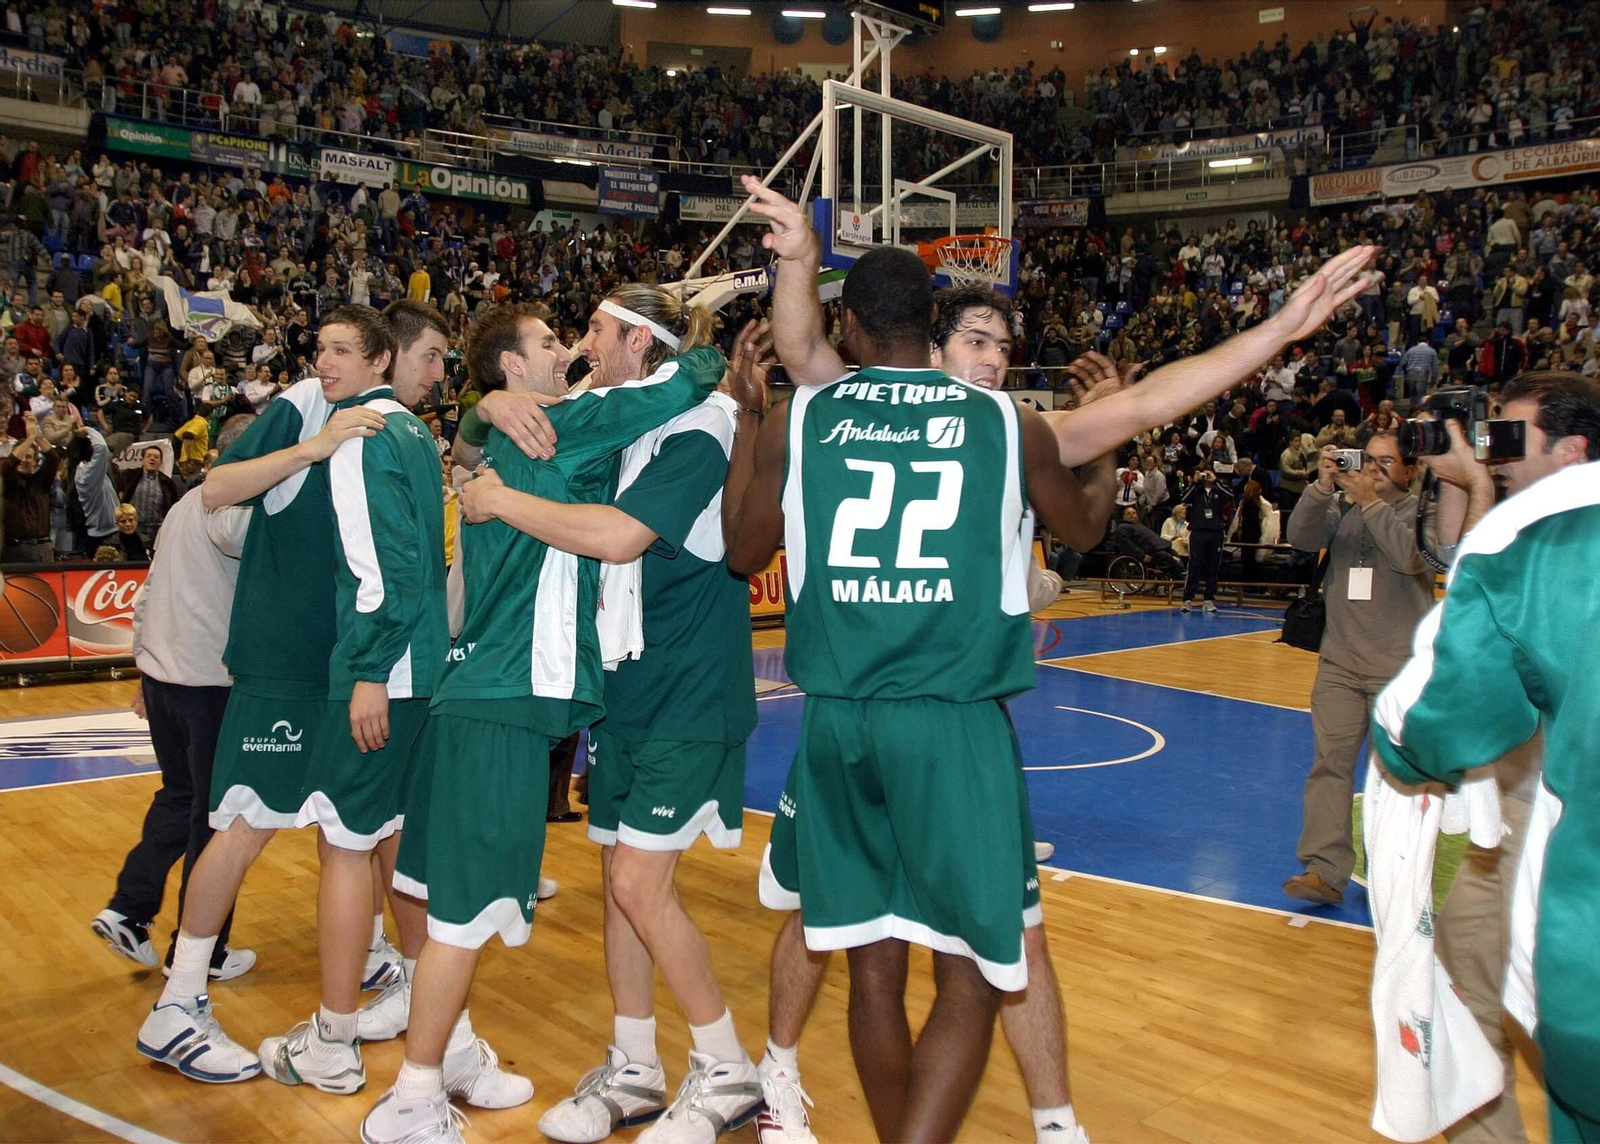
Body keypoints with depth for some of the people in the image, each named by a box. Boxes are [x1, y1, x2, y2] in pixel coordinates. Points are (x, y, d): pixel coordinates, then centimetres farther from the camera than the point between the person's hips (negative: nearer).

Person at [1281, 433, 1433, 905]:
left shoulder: (1420, 511, -1)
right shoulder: (1341, 507, 11)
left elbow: (1410, 555, -19)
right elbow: (1301, 537, -4)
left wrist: (1372, 502, -17)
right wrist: (1322, 487, -15)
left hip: (1399, 670, -3)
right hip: (1339, 663, 4)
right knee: (1330, 764, -3)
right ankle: (1325, 871, -3)